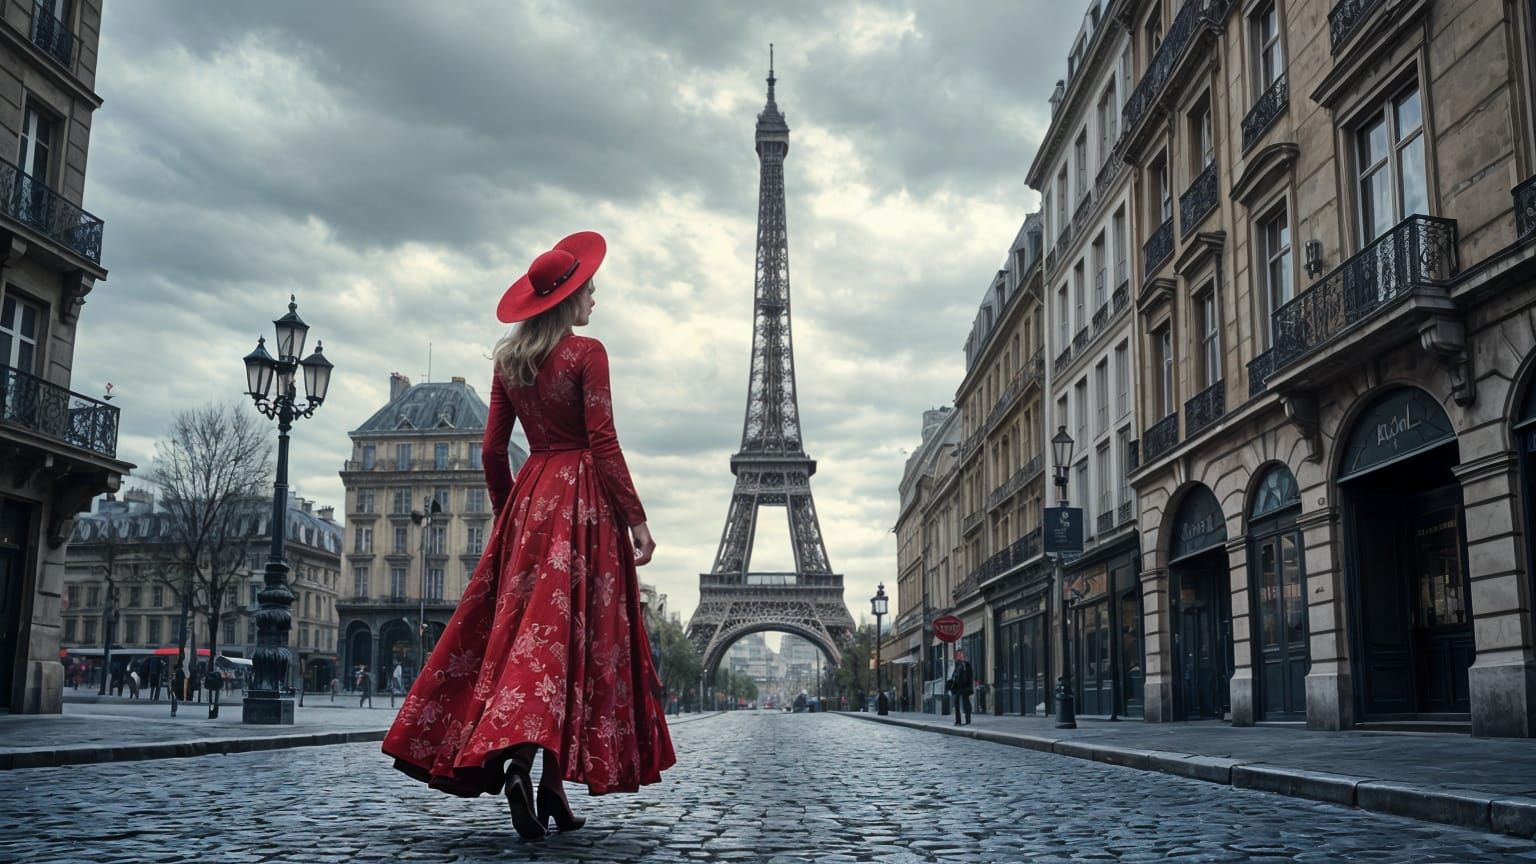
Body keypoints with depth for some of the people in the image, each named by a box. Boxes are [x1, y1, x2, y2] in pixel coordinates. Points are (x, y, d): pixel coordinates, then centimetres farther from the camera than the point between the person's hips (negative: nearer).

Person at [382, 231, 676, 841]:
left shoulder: (509, 360, 11)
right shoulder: (586, 353, -6)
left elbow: (492, 450, 12)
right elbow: (603, 443, -11)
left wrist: (505, 515, 23)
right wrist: (637, 520, -9)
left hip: (528, 499, 6)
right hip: (582, 499, -6)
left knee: (521, 626, 8)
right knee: (570, 630, -5)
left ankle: (505, 750, 4)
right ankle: (537, 770, -12)